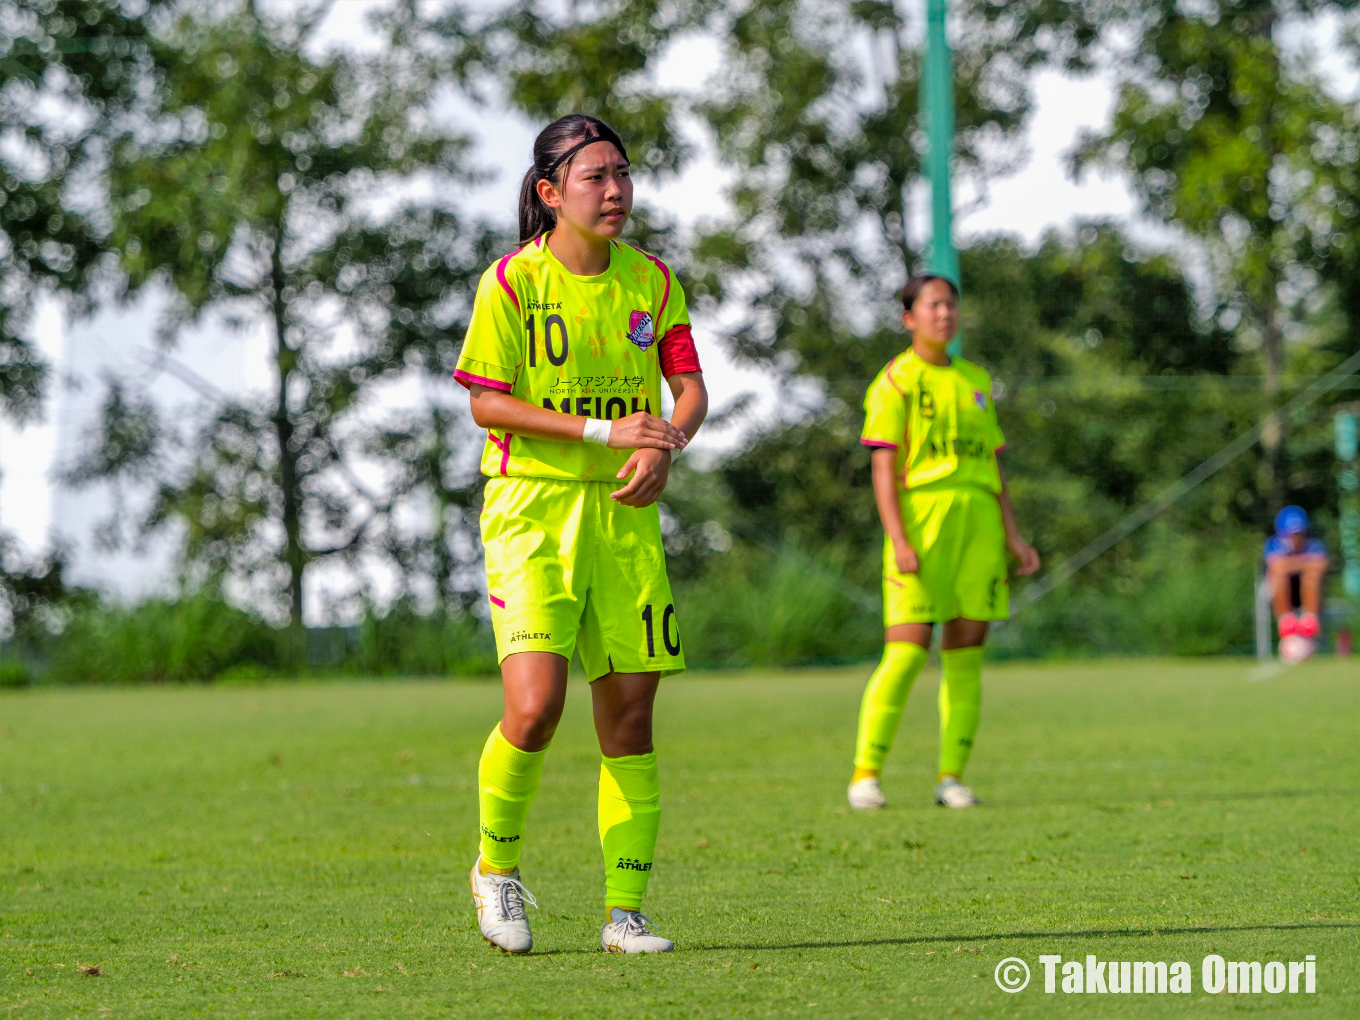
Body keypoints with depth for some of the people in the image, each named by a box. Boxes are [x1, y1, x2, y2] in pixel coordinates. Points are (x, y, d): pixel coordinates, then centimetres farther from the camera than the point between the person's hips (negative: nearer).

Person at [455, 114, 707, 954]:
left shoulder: (651, 280, 7)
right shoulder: (512, 281, -6)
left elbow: (691, 388, 9)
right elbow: (487, 405, -9)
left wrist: (664, 445, -13)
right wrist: (604, 429, -16)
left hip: (624, 511, 4)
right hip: (530, 510, -4)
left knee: (630, 714, 1)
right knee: (536, 705, -17)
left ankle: (625, 912, 9)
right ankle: (497, 867, 9)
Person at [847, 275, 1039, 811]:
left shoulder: (976, 381, 19)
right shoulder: (896, 381, 2)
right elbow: (884, 467, -5)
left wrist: (1012, 535, 13)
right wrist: (898, 539, -15)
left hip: (979, 521, 5)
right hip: (921, 513, -5)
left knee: (966, 654, 1)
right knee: (907, 651, -11)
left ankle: (951, 777, 6)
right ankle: (865, 774, -5)